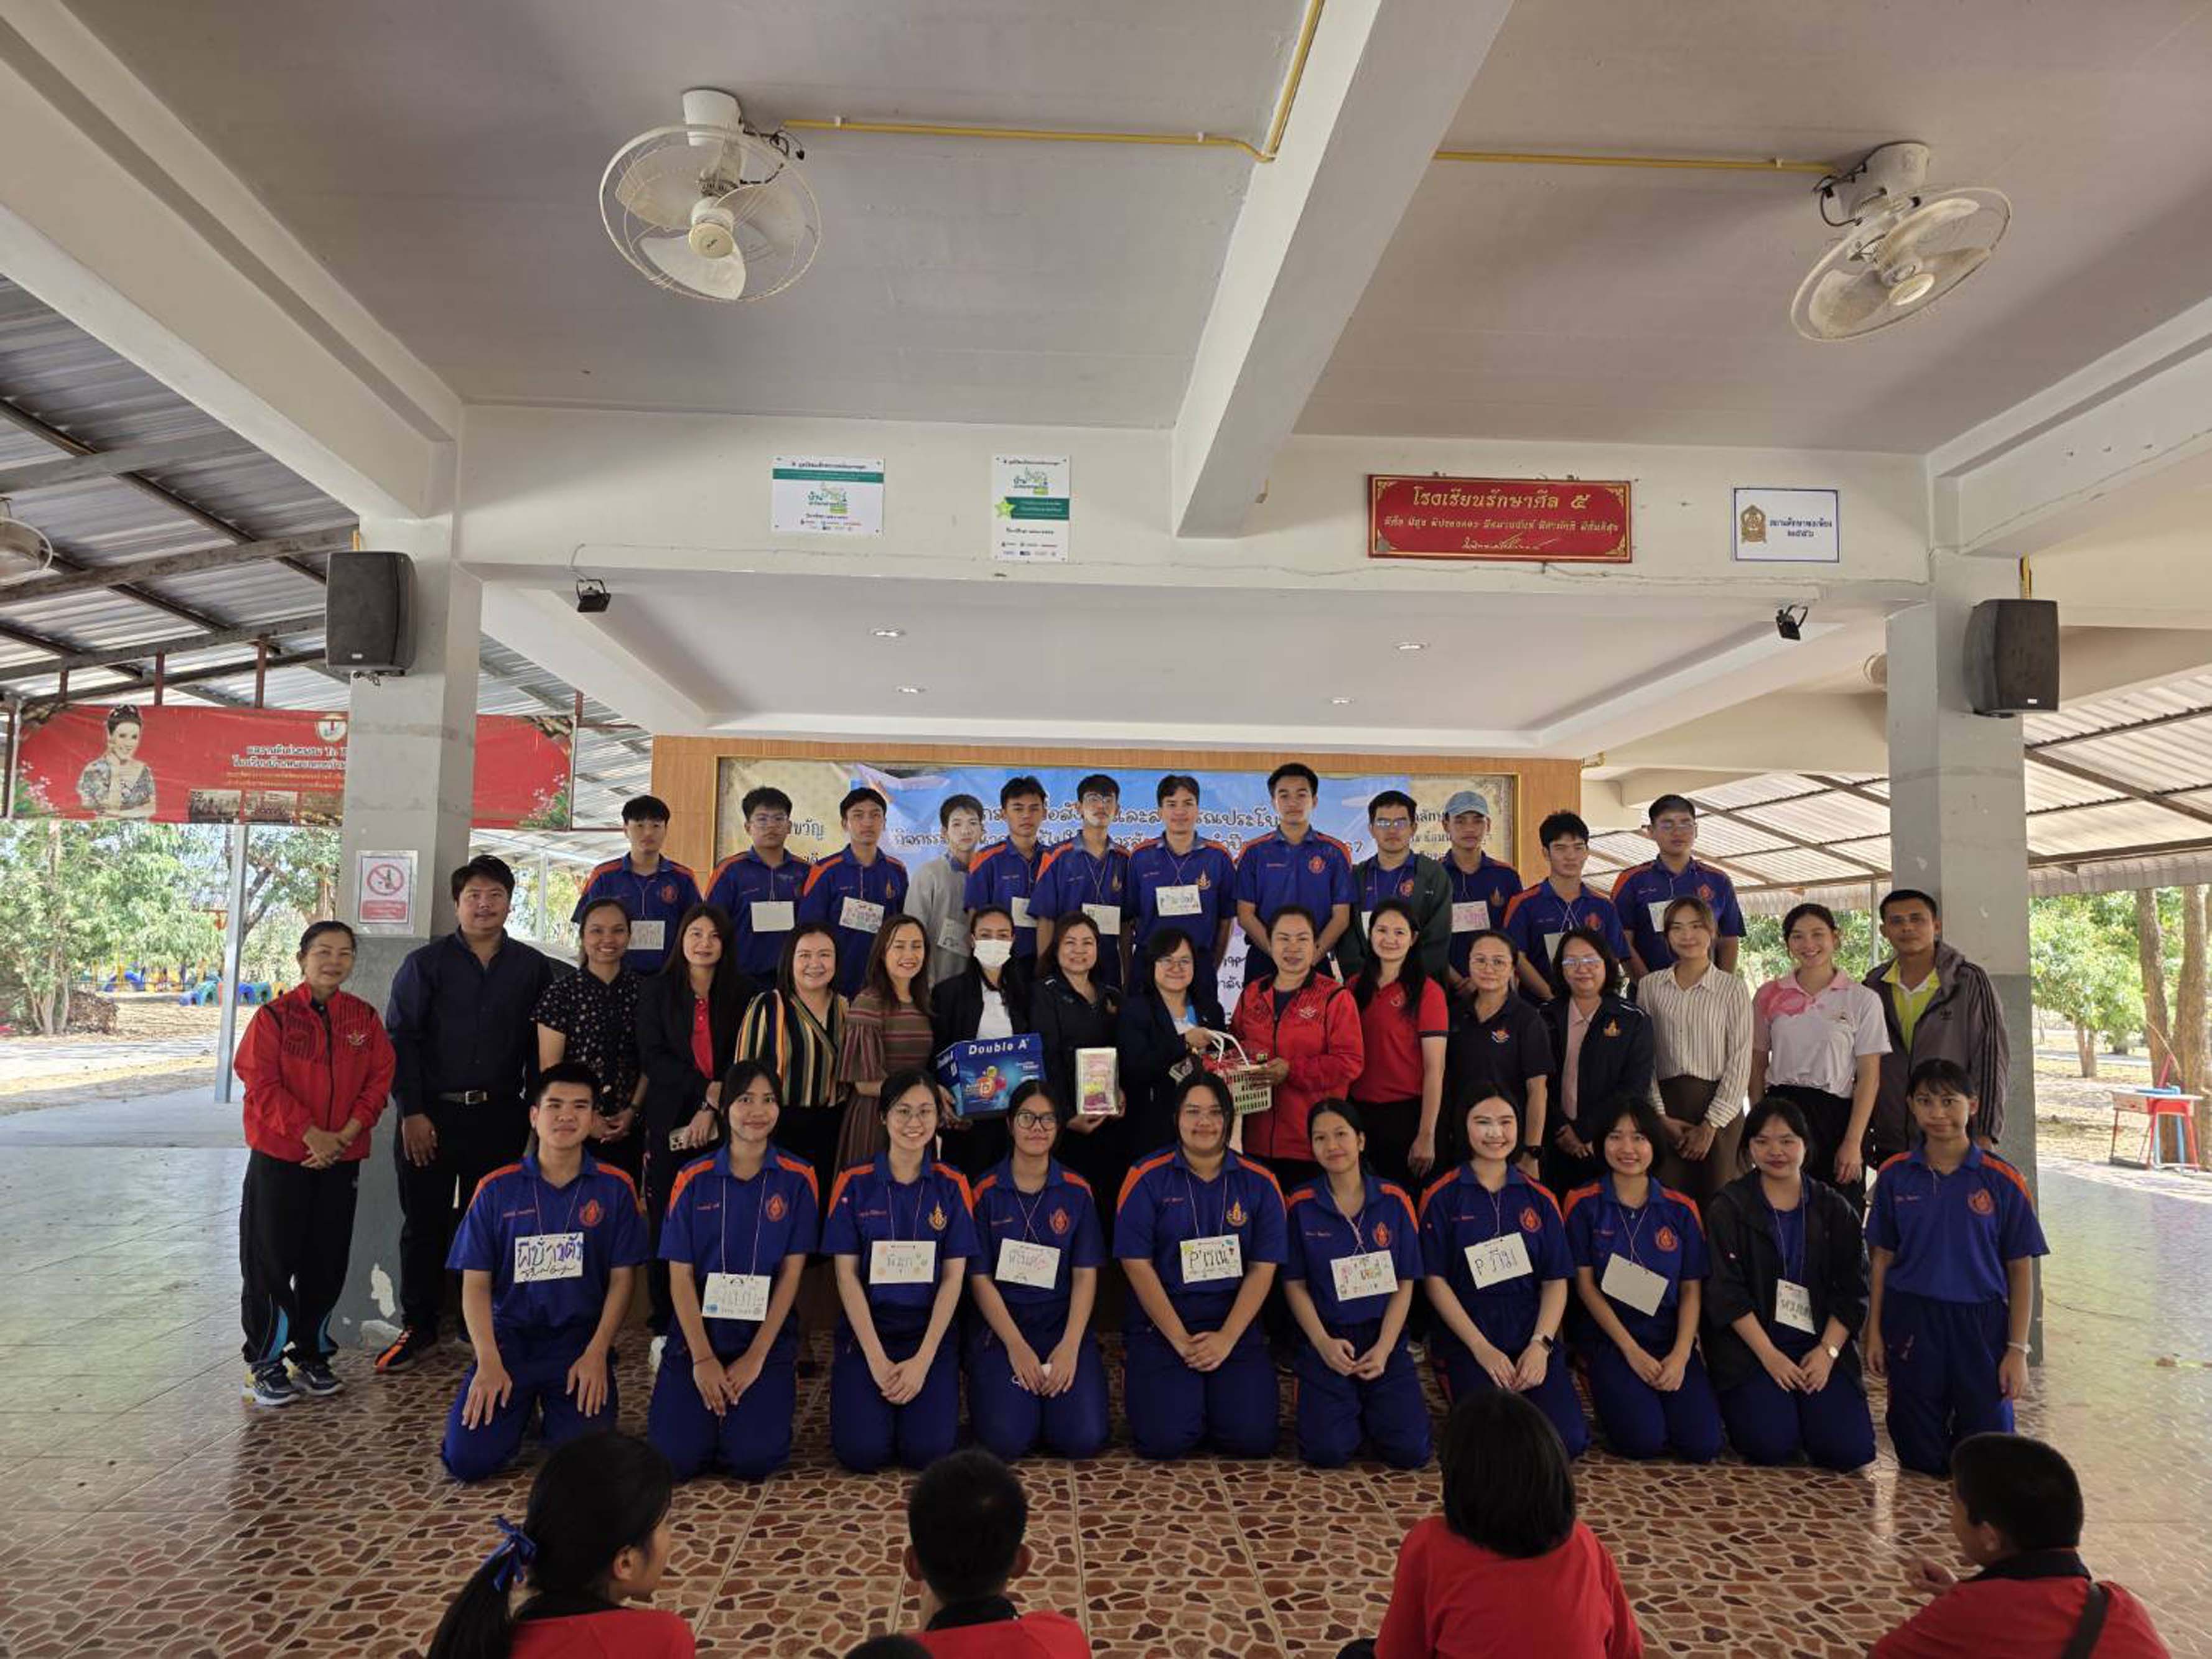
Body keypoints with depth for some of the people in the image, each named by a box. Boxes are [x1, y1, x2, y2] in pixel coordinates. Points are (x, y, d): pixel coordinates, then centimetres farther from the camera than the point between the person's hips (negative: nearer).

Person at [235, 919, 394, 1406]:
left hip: (341, 1160, 3)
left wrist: (346, 1134, -11)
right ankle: (265, 1362, 18)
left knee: (327, 1264, 10)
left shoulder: (365, 1018, 4)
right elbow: (263, 1085, -12)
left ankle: (312, 1355, 25)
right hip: (279, 1159, -3)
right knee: (271, 1263, 4)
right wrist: (312, 1135, -17)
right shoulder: (275, 1015, -6)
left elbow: (379, 1080, 2)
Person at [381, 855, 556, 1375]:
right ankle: (418, 1329, 21)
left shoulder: (533, 968, 5)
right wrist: (412, 1112, -8)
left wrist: (537, 1112, 1)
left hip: (500, 1117, 1)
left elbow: (540, 1047, 7)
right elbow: (400, 1040, -1)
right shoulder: (425, 964, 2)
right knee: (425, 1224, 7)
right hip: (432, 1114, 0)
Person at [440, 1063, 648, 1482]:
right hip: (509, 1336, 1)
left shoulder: (615, 1188, 0)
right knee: (467, 1459, -15)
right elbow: (476, 1283, 1)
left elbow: (621, 1279, 1)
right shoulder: (496, 1189, 1)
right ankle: (520, 1407, 18)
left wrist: (596, 1354, -10)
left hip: (580, 1341, -1)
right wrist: (488, 1362, -11)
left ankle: (554, 1403, 16)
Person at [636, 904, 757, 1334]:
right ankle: (665, 1328, 11)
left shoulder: (742, 993, 8)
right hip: (669, 1121, 0)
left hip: (723, 1124, 0)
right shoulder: (657, 991, 8)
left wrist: (712, 1109, -8)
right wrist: (706, 1088, -10)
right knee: (666, 1223, 0)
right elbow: (652, 1056, 1)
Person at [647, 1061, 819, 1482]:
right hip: (698, 1330, 1)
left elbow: (791, 1273, -3)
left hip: (767, 1333, -1)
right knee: (674, 1458, -14)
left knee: (754, 1459, -18)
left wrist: (756, 1357, -10)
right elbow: (680, 1275, -2)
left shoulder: (797, 1179, -1)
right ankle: (714, 1402, 17)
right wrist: (703, 1358, -10)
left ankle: (764, 1396, 14)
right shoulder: (694, 1180, 1)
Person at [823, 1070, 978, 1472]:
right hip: (866, 1329, 0)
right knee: (862, 1451, -17)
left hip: (930, 1330, 0)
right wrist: (877, 1359, -12)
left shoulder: (952, 1185, 1)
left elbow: (954, 1277, -3)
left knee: (928, 1450, -17)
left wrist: (923, 1360, -12)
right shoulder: (854, 1183, -1)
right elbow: (847, 1275, -4)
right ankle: (876, 1397, 15)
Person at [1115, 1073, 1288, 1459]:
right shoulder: (1147, 1179, -2)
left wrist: (1226, 1339, -10)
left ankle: (1211, 1388, 17)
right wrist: (1181, 1340, -10)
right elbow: (1138, 1265, -6)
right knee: (1164, 1439, -18)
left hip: (1235, 1326, 2)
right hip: (1160, 1324, -2)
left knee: (1254, 1438, -14)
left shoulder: (1258, 1182, 4)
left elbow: (1262, 1269, 1)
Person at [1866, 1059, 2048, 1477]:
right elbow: (1883, 1258, 5)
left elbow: (2020, 1270, -2)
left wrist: (2017, 1350, -4)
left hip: (1980, 1321, -1)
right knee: (1921, 1457, 7)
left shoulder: (2001, 1180, -6)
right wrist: (1874, 1330, 3)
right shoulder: (1895, 1175, -1)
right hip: (1911, 1320, 1)